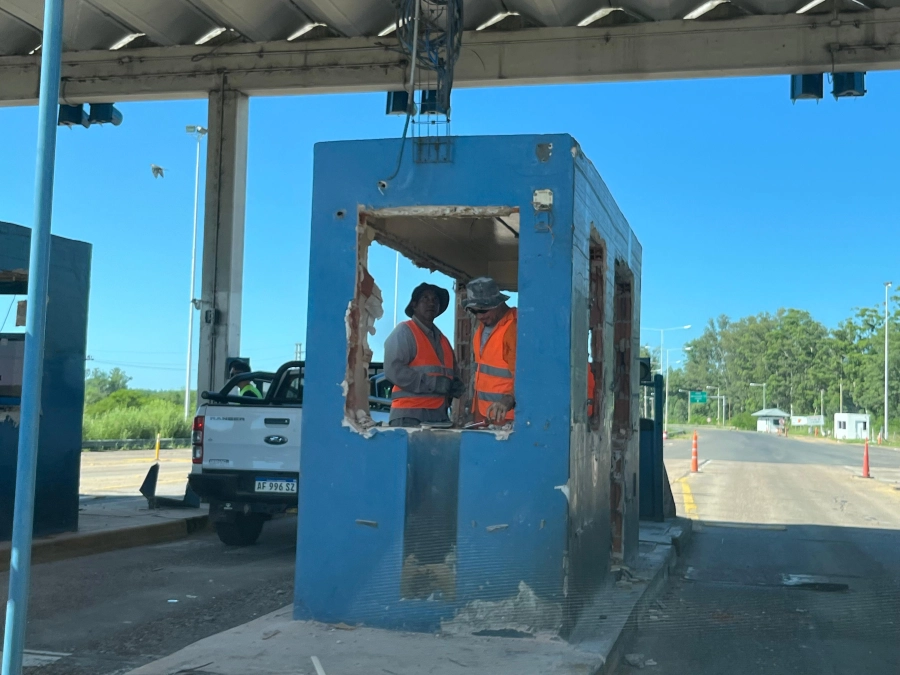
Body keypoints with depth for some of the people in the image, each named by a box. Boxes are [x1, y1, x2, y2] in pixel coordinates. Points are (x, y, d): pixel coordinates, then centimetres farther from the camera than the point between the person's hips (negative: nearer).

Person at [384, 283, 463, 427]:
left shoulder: (443, 339, 22)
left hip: (439, 414, 7)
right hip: (409, 414, -7)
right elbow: (393, 370, -14)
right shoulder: (404, 331, -2)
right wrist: (432, 383, -16)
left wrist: (452, 390, 1)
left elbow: (453, 375, 25)